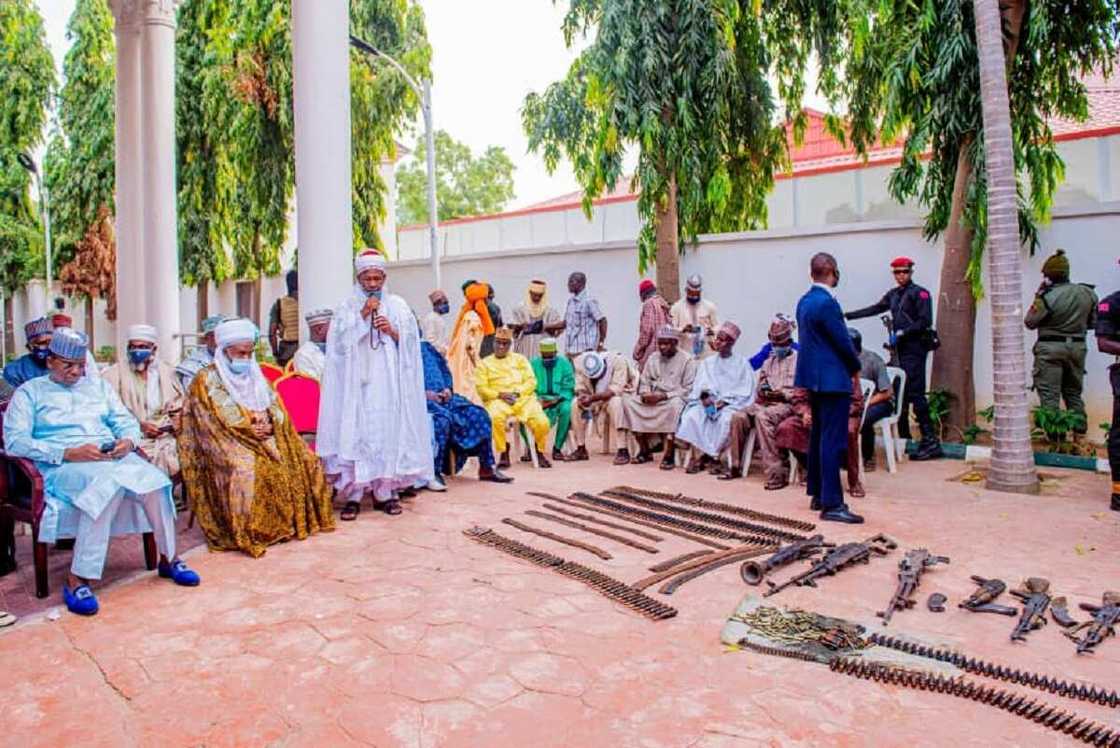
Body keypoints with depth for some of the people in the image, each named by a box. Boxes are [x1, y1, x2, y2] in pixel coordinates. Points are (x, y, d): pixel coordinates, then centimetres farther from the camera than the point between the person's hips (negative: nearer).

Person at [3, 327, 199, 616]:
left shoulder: (99, 386, 25)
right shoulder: (30, 392, 11)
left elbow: (127, 422, 19)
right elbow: (15, 441, -3)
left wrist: (127, 441, -7)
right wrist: (69, 453, -17)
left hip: (114, 457, 4)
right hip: (63, 465, -4)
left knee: (154, 480, -28)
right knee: (109, 483, -38)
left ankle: (168, 559, -12)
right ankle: (77, 580, -32)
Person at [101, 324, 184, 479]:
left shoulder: (167, 371, 14)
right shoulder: (113, 375, 3)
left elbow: (178, 407, 21)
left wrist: (177, 421, 1)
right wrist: (139, 426, -15)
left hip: (165, 436, 4)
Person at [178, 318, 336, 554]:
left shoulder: (256, 376, 18)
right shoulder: (207, 379, 0)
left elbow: (277, 409, 10)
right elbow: (215, 421, -11)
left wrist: (269, 425, -12)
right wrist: (248, 429, -19)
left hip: (264, 437, 6)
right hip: (227, 443, -6)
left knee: (303, 458, -11)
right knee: (244, 466, -36)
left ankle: (300, 518, -1)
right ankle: (247, 534, -27)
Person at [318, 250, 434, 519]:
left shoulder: (397, 305, 11)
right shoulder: (346, 307, 9)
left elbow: (412, 342, 9)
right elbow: (339, 341, -2)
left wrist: (393, 332, -10)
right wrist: (363, 315, -8)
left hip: (388, 383, 1)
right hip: (356, 383, -1)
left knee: (389, 432, -1)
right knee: (355, 433, -7)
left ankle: (385, 492, 7)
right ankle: (353, 494, -3)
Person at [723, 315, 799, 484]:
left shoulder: (798, 360, 5)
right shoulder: (768, 361, 25)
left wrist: (783, 394, -17)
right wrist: (762, 391, 2)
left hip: (786, 404, -6)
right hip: (765, 402, 6)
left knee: (762, 416, -37)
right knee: (739, 417, -22)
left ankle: (776, 473, -37)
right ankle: (736, 467, -12)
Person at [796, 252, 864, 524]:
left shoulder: (804, 301, 11)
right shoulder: (827, 302, -17)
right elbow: (843, 342, -14)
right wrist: (856, 367, 4)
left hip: (814, 377, 10)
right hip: (833, 379, -10)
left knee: (818, 437, 15)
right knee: (833, 441, -7)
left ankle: (818, 495, 23)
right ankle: (831, 504, -4)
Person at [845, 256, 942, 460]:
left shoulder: (919, 293, -5)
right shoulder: (893, 294, 16)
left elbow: (925, 321, -12)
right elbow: (875, 309, 19)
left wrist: (903, 332, -15)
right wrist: (848, 316, 13)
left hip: (915, 349, -7)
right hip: (900, 349, 7)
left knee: (916, 394, -12)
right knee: (900, 394, 9)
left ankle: (930, 441, -9)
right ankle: (904, 439, 17)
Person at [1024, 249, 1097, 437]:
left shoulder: (1048, 297, -18)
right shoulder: (1088, 293, 2)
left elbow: (1030, 322, -7)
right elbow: (1092, 323, 11)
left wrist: (1038, 296, -3)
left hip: (1051, 348, -6)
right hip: (1077, 347, 6)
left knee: (1049, 395, 0)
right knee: (1074, 392, 19)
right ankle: (1080, 431, 22)